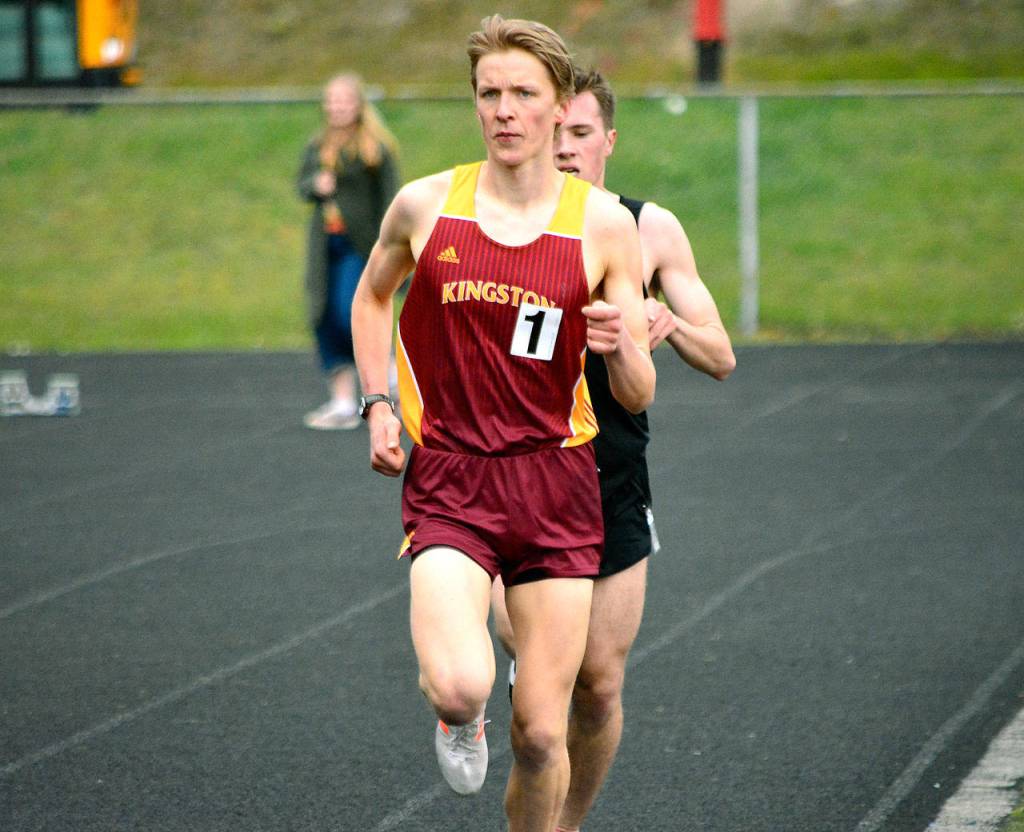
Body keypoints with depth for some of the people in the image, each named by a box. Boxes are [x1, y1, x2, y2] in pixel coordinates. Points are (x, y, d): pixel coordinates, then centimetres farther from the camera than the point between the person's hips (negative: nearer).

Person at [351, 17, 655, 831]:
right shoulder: (424, 206, 0)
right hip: (448, 481, -1)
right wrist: (378, 407, 11)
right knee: (460, 687, -24)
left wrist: (622, 345, -21)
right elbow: (372, 294, 22)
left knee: (541, 734, -1)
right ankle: (459, 716, 14)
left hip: (558, 488, 1)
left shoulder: (605, 224, -1)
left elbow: (637, 397, 1)